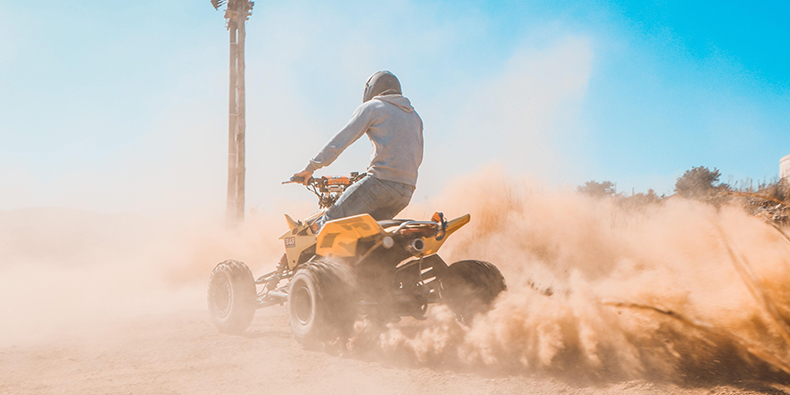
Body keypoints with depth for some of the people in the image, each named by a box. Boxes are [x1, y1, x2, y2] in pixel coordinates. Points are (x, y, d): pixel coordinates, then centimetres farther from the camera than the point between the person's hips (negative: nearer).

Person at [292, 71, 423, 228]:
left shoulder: (371, 107, 6)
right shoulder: (414, 116, 25)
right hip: (407, 192, 7)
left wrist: (311, 167, 1)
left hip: (381, 182, -7)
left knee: (326, 225, -3)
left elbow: (341, 140, -1)